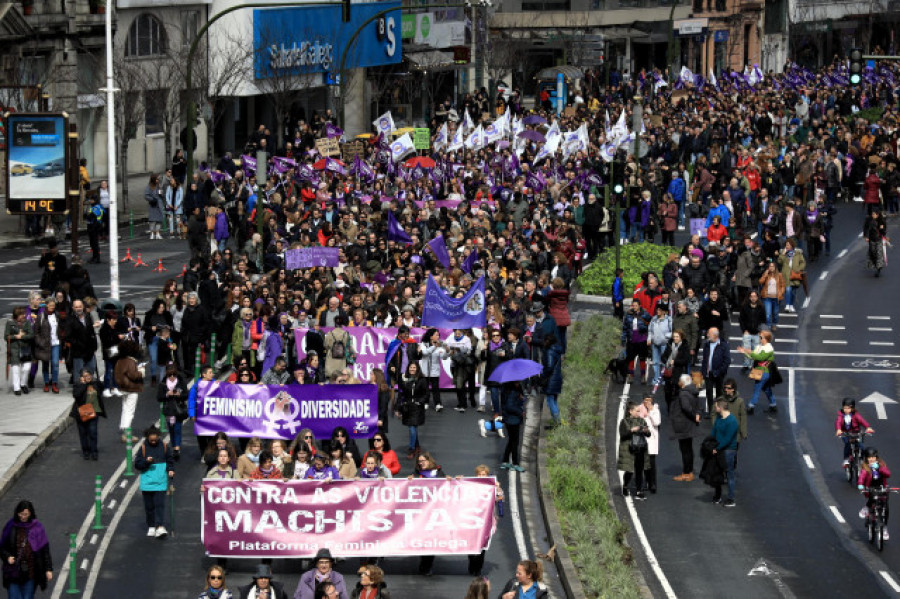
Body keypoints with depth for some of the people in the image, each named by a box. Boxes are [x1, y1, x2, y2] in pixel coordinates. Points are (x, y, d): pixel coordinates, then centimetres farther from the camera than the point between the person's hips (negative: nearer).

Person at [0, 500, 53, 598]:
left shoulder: (37, 527, 0)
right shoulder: (11, 526, 2)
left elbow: (45, 549, 2)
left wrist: (48, 569, -1)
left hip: (31, 571, -1)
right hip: (13, 571, 1)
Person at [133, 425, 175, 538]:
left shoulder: (164, 447, 3)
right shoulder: (143, 448, 1)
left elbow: (170, 460, 14)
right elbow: (137, 464, 0)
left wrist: (171, 470, -3)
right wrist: (146, 461, -17)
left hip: (160, 482, -1)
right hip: (147, 481, 1)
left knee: (160, 504, -11)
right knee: (149, 506, 7)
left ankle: (160, 527, -17)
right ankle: (151, 527, 18)